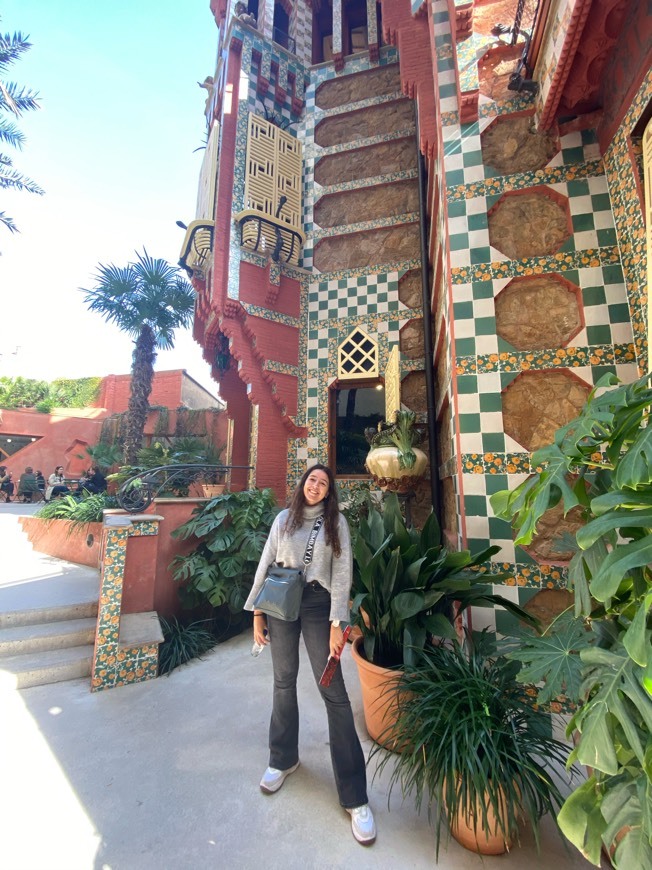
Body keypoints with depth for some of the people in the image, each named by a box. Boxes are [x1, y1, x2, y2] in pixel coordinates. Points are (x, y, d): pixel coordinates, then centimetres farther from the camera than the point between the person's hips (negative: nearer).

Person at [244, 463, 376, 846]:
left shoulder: (336, 522, -1)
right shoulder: (284, 519, 4)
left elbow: (342, 573, -4)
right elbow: (266, 564, 6)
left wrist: (337, 622, -9)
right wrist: (258, 611, 5)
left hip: (317, 603, -2)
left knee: (334, 692, 0)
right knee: (284, 682, 17)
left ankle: (355, 796, 12)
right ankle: (284, 758, 41)